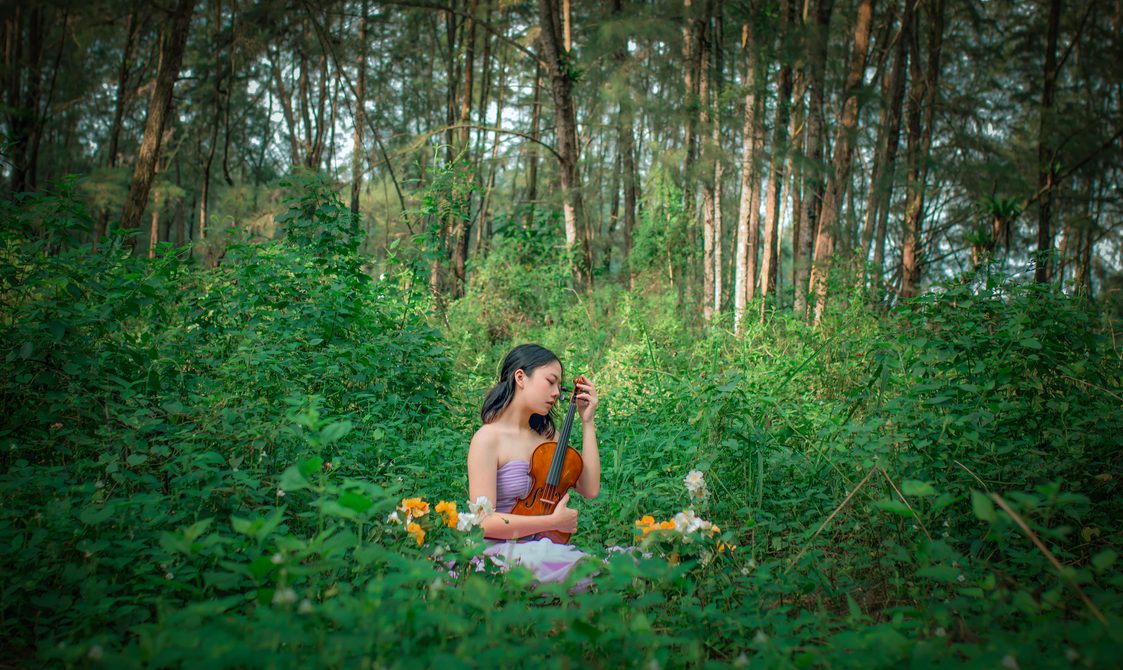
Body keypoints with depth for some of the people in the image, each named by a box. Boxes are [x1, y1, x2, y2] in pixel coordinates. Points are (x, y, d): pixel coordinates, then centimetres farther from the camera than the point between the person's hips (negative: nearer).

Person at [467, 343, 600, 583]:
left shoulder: (547, 434, 14)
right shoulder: (488, 438, -8)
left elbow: (589, 489, 8)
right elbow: (484, 522, -15)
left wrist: (587, 422, 8)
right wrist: (553, 521, -16)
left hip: (543, 547, 7)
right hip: (504, 551, -7)